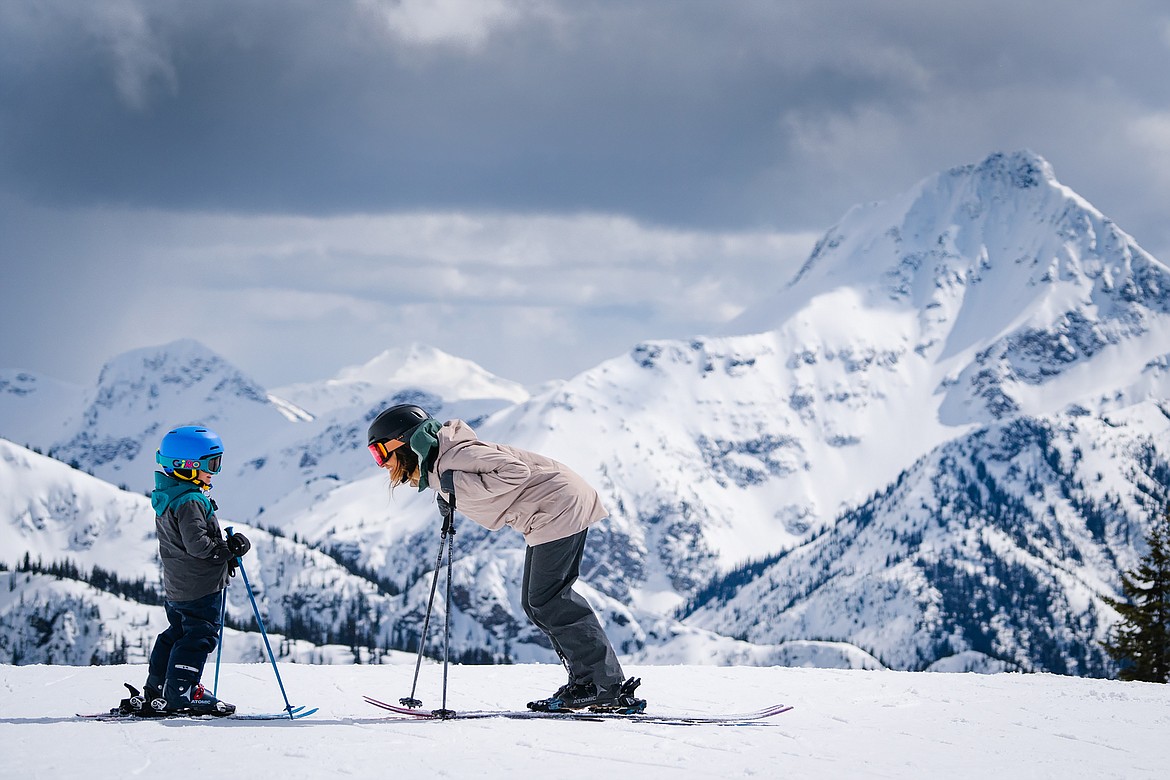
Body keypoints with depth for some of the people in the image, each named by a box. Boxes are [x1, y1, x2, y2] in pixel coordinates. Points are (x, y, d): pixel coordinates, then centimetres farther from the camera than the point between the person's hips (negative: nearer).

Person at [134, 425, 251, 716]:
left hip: (176, 585, 10)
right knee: (200, 636, -3)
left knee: (177, 633, 18)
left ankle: (156, 690, 23)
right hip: (202, 584, -10)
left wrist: (224, 550, 15)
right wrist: (229, 548, -16)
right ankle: (179, 695, -2)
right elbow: (197, 543, -28)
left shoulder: (166, 497, 11)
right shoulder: (191, 502, -22)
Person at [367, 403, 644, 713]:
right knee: (535, 602, 8)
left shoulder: (451, 457, -20)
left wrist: (458, 487, -24)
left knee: (547, 600, -11)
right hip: (544, 515, 10)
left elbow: (514, 470, -26)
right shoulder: (435, 468, 11)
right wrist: (449, 506, 9)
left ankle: (610, 689, -11)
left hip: (559, 507, -10)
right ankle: (584, 683, 8)